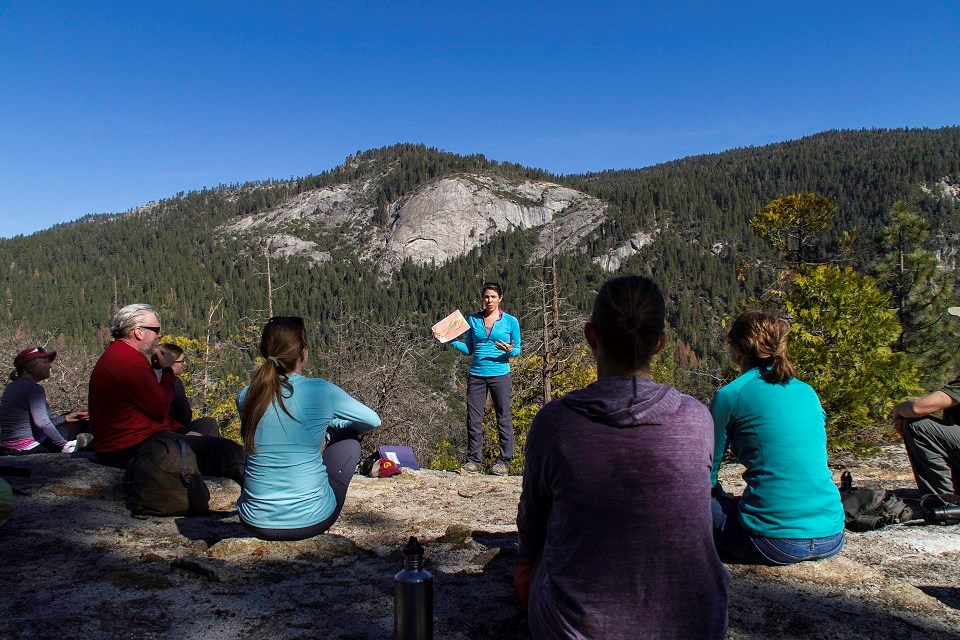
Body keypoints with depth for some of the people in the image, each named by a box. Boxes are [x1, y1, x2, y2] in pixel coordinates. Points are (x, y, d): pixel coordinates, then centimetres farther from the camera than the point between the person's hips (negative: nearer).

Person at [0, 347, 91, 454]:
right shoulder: (34, 388, -17)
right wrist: (65, 445, -22)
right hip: (31, 448, -10)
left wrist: (66, 417, 17)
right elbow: (42, 423, -29)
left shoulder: (12, 386, 13)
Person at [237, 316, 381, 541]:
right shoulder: (320, 391, -14)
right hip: (311, 522, -4)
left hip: (256, 523, 5)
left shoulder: (246, 396, -4)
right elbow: (373, 421, 3)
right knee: (347, 435, 19)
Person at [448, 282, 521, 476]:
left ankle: (504, 461, 9)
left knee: (503, 418, 0)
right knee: (473, 419, 3)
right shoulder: (473, 320, 10)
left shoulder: (510, 321, 3)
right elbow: (469, 349, 13)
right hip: (476, 375, 3)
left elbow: (518, 350, 6)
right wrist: (450, 340, 1)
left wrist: (509, 351, -15)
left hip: (500, 375, -2)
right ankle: (473, 461, 12)